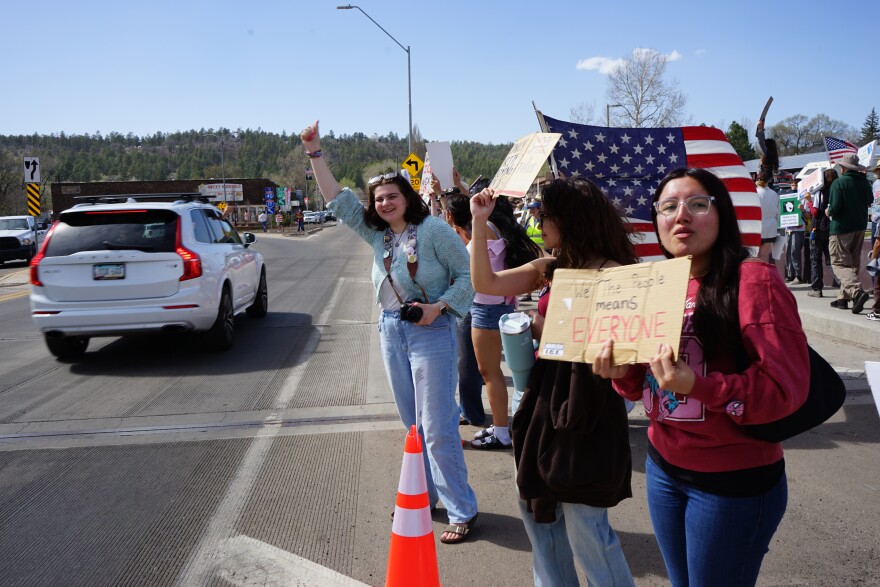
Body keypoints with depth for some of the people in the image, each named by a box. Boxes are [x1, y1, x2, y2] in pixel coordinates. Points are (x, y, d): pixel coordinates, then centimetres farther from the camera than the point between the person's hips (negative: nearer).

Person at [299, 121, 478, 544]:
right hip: (391, 331, 7)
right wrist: (314, 152, 6)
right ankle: (424, 495, 29)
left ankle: (462, 511, 5)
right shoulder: (377, 234, 8)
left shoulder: (433, 229, -11)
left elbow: (467, 274, -9)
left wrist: (439, 306, -21)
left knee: (438, 427, -6)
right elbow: (337, 198, 10)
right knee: (413, 424, 15)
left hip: (430, 331, -7)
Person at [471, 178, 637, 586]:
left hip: (587, 403, -8)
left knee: (585, 526, 1)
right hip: (545, 398, 8)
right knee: (538, 509, 21)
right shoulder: (549, 269, 7)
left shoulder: (614, 274, -13)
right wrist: (480, 222, 1)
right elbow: (486, 284, 6)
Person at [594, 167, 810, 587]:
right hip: (662, 466, 6)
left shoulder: (754, 281, -17)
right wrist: (622, 374, -11)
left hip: (734, 479, -6)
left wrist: (695, 385, -34)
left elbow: (787, 388, -21)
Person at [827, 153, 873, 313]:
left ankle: (857, 291, -26)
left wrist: (829, 212, -1)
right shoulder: (864, 182, 5)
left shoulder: (838, 183, -15)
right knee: (853, 263, 15)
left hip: (841, 228, -7)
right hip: (860, 227, 7)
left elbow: (835, 207, -21)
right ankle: (843, 297, 19)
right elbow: (870, 201, 17)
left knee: (839, 263, -5)